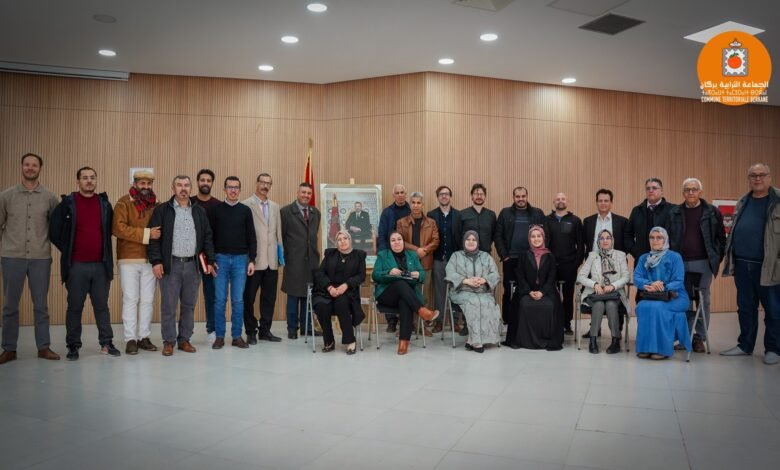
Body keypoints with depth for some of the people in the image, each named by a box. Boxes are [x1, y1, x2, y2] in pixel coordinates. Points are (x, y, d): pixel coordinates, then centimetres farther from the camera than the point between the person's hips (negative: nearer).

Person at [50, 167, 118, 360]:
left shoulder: (105, 203, 6)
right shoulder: (67, 203, -1)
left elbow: (111, 229, 15)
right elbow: (54, 231, 2)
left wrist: (105, 251, 8)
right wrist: (67, 251, 4)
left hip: (101, 264, 2)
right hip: (76, 265, -2)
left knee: (102, 305, 8)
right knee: (75, 306, 6)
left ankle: (106, 343, 15)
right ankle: (73, 346, 16)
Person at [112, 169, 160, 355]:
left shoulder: (155, 205, 10)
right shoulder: (123, 203, -2)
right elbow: (118, 228, -14)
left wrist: (157, 234, -4)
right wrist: (146, 234, -17)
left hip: (150, 259, 4)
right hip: (129, 259, -3)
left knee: (148, 300, 6)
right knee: (131, 299, 0)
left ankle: (144, 337, 15)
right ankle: (130, 339, 6)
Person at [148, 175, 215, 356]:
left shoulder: (199, 211, 10)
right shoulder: (162, 210, 1)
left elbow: (207, 237, 11)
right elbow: (154, 237, -3)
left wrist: (209, 261, 5)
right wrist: (156, 261, -11)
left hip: (192, 265, 3)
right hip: (170, 264, -3)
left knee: (189, 305, 8)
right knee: (168, 305, 1)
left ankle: (184, 339, 19)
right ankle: (168, 341, 12)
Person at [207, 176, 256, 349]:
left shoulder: (245, 210, 5)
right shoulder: (215, 210, 3)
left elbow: (251, 237, 4)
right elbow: (209, 235, 3)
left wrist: (252, 260, -1)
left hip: (240, 259, 1)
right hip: (220, 258, 0)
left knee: (238, 300, 4)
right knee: (220, 299, 2)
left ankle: (237, 336, 11)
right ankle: (219, 336, 11)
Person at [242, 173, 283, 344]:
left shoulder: (275, 207, 15)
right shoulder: (246, 205, -4)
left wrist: (280, 251, 10)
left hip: (272, 260, 5)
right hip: (254, 260, -5)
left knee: (269, 297, 9)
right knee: (249, 298, 4)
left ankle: (265, 330, 20)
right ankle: (251, 332, 16)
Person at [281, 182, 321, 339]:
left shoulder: (315, 213, 14)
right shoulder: (286, 211, -2)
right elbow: (281, 236, 0)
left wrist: (315, 253, 14)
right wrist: (283, 256, 0)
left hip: (312, 260, 4)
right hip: (294, 260, -4)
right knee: (293, 295, 3)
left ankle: (306, 326, 18)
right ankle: (292, 328, 14)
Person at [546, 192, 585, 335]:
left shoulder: (575, 220, 5)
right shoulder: (547, 220, 6)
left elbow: (580, 244, 3)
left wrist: (578, 262, -5)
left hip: (569, 265, 0)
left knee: (568, 296, 6)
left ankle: (567, 324, 14)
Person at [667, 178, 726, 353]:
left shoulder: (712, 212, 2)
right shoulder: (674, 212, 6)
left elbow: (721, 238, 4)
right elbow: (669, 238, 8)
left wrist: (717, 259, -2)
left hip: (703, 263, -1)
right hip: (681, 263, 2)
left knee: (703, 301, 4)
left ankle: (700, 338, 13)